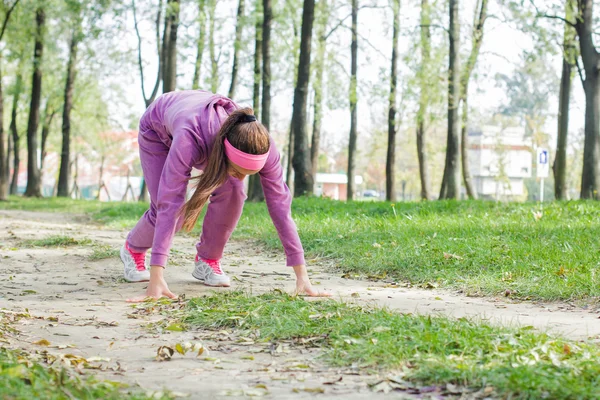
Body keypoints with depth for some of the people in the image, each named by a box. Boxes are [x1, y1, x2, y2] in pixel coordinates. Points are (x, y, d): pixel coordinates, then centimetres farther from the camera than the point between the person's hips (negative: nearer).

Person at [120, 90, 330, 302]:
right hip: (158, 129, -3)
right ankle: (133, 248, 20)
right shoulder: (190, 137, -49)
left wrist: (302, 275, -37)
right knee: (170, 208, -14)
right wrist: (156, 279, -57)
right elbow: (169, 203, -52)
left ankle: (207, 261, 0)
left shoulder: (259, 143, -37)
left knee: (232, 191, -23)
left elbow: (279, 202, -34)